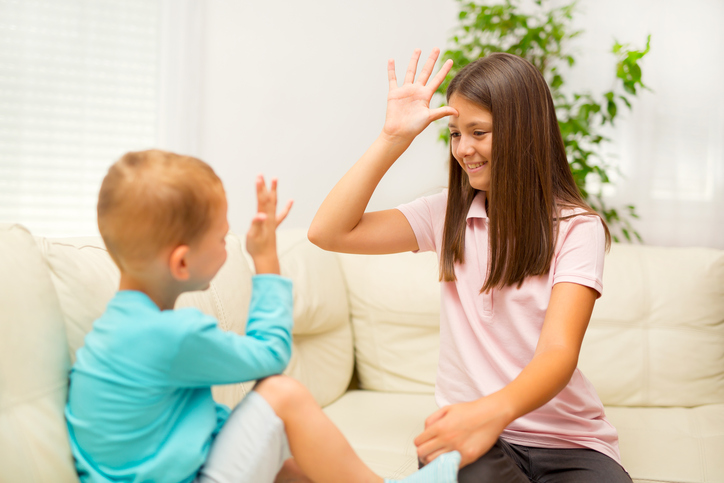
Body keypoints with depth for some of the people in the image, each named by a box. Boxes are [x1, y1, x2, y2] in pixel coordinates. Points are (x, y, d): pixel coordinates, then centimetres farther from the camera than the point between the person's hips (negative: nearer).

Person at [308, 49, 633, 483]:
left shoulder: (576, 228, -3)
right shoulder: (449, 215, 8)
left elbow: (558, 351, -18)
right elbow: (329, 233, 1)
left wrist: (493, 410, -39)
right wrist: (394, 138, -3)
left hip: (568, 440, -1)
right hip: (473, 425, 1)